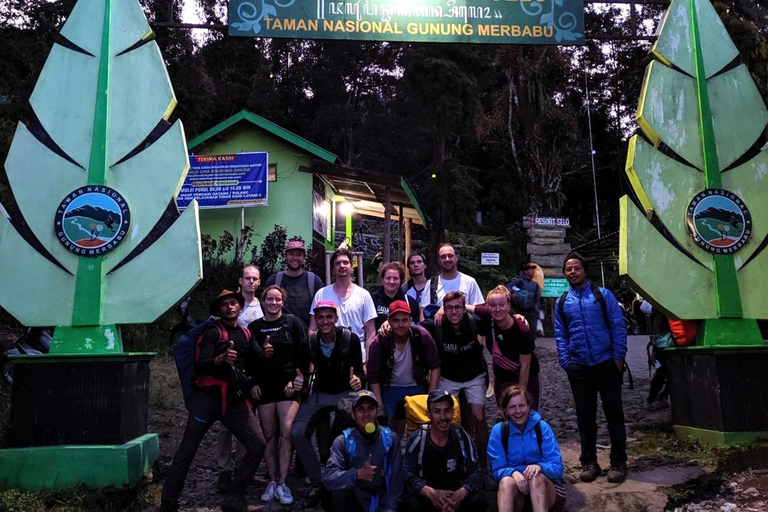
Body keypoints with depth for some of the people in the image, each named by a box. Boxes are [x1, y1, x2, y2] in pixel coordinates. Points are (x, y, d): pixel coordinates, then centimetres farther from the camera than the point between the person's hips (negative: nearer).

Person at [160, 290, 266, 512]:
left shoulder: (245, 334, 14)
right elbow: (199, 367, -14)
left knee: (257, 446, -5)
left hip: (235, 400, 5)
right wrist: (220, 359, -33)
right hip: (208, 397, -5)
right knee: (186, 452, -1)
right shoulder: (212, 332, -3)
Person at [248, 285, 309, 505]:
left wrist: (298, 378, -7)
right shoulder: (254, 327, 9)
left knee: (287, 433, -12)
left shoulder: (293, 322, 3)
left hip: (288, 384, -2)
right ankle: (272, 481, 15)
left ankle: (281, 483, -4)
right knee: (269, 436, 4)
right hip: (264, 386, 2)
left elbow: (303, 353, 0)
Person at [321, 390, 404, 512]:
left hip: (381, 501, 1)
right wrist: (357, 474, -33)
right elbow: (328, 478, -19)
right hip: (353, 500, 0)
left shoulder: (390, 439, -3)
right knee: (338, 494, -31)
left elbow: (395, 481, -1)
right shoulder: (343, 441, -7)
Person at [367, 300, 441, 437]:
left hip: (417, 388, 1)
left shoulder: (422, 336, -18)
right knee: (395, 431, 1)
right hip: (390, 390, -1)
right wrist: (379, 406, -13)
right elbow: (373, 378, -10)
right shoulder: (379, 343, -19)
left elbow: (435, 367, -7)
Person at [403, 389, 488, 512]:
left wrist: (460, 493, -31)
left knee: (479, 500, -27)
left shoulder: (462, 437, -6)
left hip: (455, 492, 2)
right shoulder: (417, 439, -12)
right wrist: (431, 493, -36)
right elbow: (407, 475, -17)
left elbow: (476, 471, -9)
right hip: (426, 494, -2)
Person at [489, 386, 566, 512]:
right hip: (514, 492, 0)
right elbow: (497, 470, -5)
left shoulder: (542, 427, -4)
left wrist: (540, 467, -30)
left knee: (536, 477, -34)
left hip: (545, 488, 0)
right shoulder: (498, 431, -2)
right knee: (506, 481, -34)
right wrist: (513, 472, -28)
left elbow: (557, 468, -7)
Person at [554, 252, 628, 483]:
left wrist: (618, 357, -8)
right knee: (585, 416, 9)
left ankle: (618, 462, 18)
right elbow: (560, 335, 9)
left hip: (607, 364, -2)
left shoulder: (603, 295, 1)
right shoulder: (562, 302, 8)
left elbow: (618, 327, -2)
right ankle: (589, 463, 20)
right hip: (578, 368, 2)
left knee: (614, 413, 6)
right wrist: (566, 362, 0)